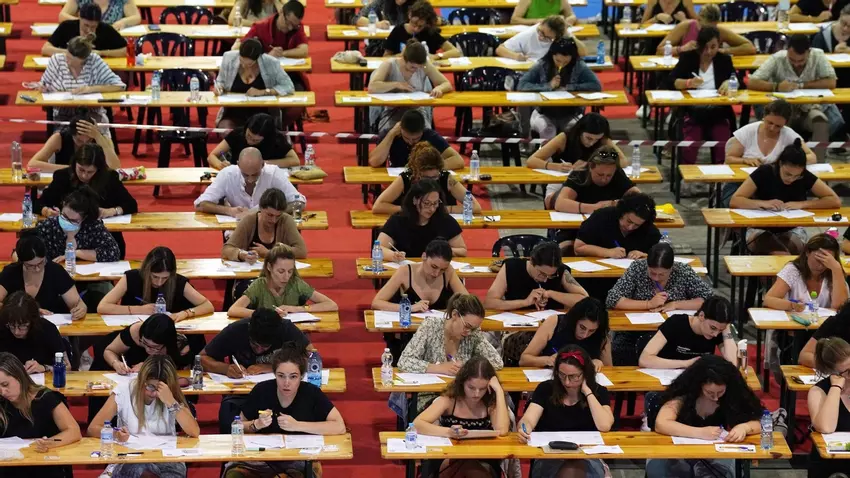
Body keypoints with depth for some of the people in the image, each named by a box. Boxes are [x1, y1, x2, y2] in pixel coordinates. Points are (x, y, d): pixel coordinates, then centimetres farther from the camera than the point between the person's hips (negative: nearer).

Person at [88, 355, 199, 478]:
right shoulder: (124, 390, -7)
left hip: (167, 460, 1)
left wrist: (171, 402, -23)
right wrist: (115, 434, -29)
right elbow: (93, 429, -7)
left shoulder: (172, 395, -3)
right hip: (131, 461, -1)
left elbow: (195, 432, -14)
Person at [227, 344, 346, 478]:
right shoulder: (261, 390, -6)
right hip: (262, 460, 2)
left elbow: (340, 427, -19)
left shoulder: (311, 393, -11)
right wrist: (257, 425, -16)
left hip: (300, 463, -2)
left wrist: (297, 425, -23)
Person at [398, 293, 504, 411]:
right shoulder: (430, 326, -11)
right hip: (430, 398, -4)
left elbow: (497, 362, -1)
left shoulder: (474, 333, -2)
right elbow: (403, 362, -17)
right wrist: (440, 368, -28)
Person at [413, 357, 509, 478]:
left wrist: (499, 391, -15)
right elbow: (417, 424, -17)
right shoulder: (449, 400, -4)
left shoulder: (490, 403, 0)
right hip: (449, 463, -1)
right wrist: (448, 432, -34)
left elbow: (502, 430, -20)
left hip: (482, 464, 1)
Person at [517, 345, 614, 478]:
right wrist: (524, 429, -34)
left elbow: (604, 426, -15)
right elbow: (527, 420, -9)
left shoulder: (599, 392, 2)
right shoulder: (546, 389, 3)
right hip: (549, 456, 0)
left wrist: (588, 392, -12)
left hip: (587, 457, 0)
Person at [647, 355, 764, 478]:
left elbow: (760, 423, -5)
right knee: (657, 467, -34)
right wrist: (701, 433, -34)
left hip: (717, 457, 1)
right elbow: (660, 424, -24)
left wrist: (744, 427, -29)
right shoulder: (683, 394, -15)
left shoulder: (733, 397, -8)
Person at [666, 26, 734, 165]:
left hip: (718, 114, 1)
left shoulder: (724, 60, 9)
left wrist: (729, 83, -24)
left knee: (723, 149, -22)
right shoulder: (688, 58, 5)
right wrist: (688, 83, -25)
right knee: (689, 149, -26)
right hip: (692, 113, -1)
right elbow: (672, 81, -5)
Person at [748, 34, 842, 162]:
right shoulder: (777, 59, -13)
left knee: (820, 120, -32)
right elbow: (751, 83, -18)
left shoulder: (818, 56, -12)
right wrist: (777, 87, -32)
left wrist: (800, 85, -20)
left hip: (810, 108, 1)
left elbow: (831, 83, -19)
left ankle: (818, 162, -29)